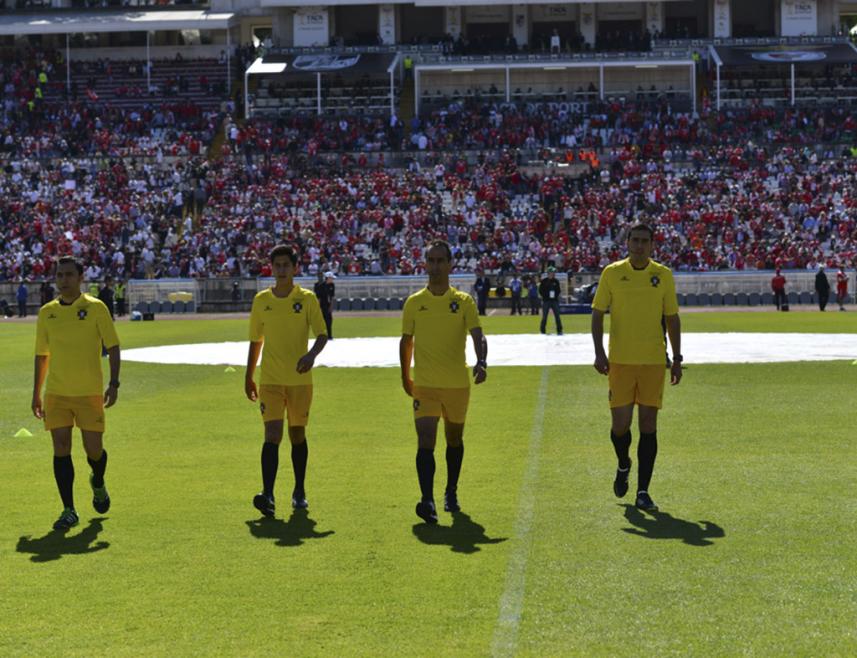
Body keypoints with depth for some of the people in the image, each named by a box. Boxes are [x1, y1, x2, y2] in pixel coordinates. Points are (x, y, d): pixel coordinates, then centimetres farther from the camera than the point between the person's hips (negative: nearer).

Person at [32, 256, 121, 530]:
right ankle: (69, 511, 2)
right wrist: (36, 393, 13)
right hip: (56, 394, 2)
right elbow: (42, 355, 14)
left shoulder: (95, 308, -3)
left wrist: (113, 384, -11)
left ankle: (98, 484, 35)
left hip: (90, 393, -2)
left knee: (94, 450, 1)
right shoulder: (46, 312, 7)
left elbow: (113, 346, -1)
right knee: (61, 450, -4)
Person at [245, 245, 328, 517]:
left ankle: (299, 492, 24)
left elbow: (322, 334, -3)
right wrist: (248, 378, 16)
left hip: (300, 379, 0)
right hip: (270, 380, 0)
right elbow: (255, 341, 13)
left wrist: (312, 354, -24)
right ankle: (267, 495, -21)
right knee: (272, 434, -13)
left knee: (297, 434, 10)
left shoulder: (307, 299, 0)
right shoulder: (261, 300, 5)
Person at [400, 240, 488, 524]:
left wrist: (481, 362, -30)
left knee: (454, 440, 15)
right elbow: (406, 340, 13)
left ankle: (451, 492, 34)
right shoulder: (414, 303, 2)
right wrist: (405, 376, 15)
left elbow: (477, 335, -11)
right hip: (424, 385, -1)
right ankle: (427, 501, -23)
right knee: (425, 441, -15)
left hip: (457, 384, 1)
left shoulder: (463, 301, -1)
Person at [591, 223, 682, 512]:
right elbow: (598, 313, 3)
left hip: (653, 361, 1)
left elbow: (672, 317, 9)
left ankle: (643, 491, 5)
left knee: (648, 425, -1)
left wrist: (676, 358, 5)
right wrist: (599, 352, -8)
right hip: (620, 360, -1)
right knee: (621, 423, -3)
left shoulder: (663, 275, 3)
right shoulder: (612, 273, 0)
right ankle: (623, 465, 30)